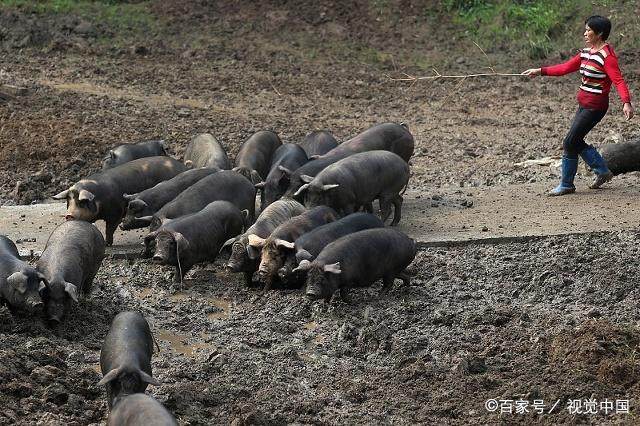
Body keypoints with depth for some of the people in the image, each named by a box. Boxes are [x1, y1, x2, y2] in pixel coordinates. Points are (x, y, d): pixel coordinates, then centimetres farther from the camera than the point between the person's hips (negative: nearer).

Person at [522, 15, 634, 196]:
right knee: (575, 142, 14)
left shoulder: (607, 55, -16)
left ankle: (566, 184, 7)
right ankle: (603, 172, 26)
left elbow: (618, 80, -25)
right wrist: (540, 71, 12)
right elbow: (565, 68, 17)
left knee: (570, 143, -6)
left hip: (595, 106, -9)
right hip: (584, 104, 9)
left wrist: (626, 102, -38)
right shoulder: (586, 52, 10)